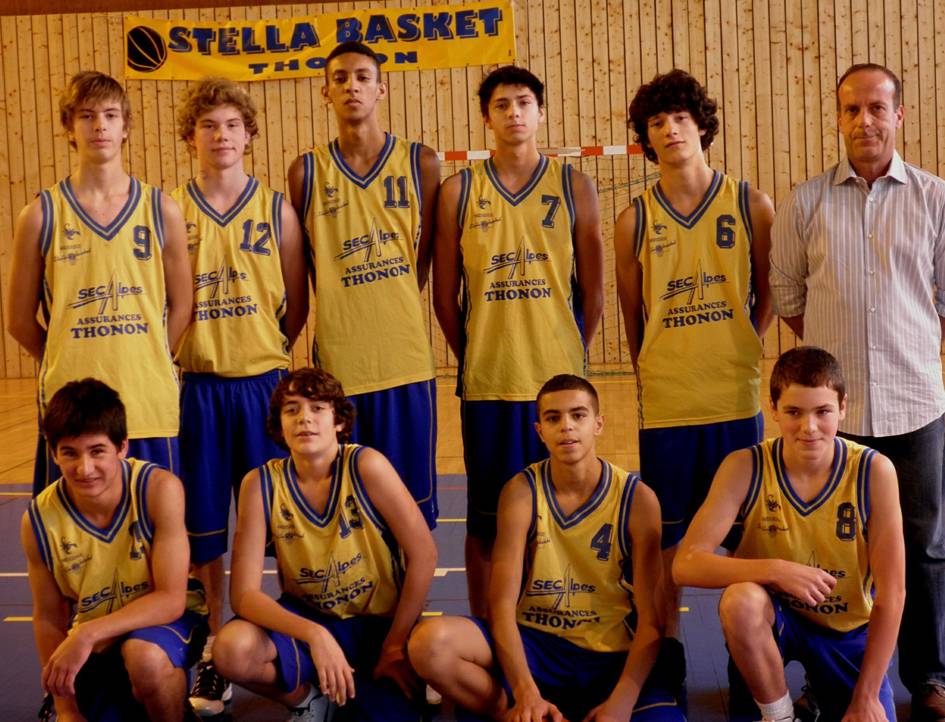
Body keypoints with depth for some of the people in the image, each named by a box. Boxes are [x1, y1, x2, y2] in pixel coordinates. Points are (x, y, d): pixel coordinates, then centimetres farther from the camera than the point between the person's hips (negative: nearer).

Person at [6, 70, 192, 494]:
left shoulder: (161, 211, 4)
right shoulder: (41, 216, 2)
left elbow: (181, 306, 10)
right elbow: (20, 320, 7)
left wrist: (143, 364, 4)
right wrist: (69, 366, 5)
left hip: (149, 406, 1)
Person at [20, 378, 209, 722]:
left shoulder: (160, 489, -25)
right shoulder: (39, 520, -16)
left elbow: (171, 599, -24)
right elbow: (48, 618, -3)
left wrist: (88, 634, -33)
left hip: (167, 618, -4)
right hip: (92, 646, 4)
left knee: (144, 656, -35)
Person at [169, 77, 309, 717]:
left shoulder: (277, 208, 3)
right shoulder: (171, 209, 2)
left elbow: (297, 305, 6)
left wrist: (263, 353, 2)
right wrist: (181, 354, -2)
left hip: (263, 382, 0)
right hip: (196, 385, 0)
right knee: (202, 524, 6)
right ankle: (215, 649, 20)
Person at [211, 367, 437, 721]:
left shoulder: (366, 466, -18)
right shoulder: (260, 483, -12)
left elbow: (423, 554, -14)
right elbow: (244, 592, -16)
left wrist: (395, 645, -13)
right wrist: (315, 635, -31)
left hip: (380, 622, -1)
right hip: (307, 618, 1)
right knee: (232, 650, -28)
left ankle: (364, 689, 15)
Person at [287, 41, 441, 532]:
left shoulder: (420, 163, 4)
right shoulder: (307, 171, 4)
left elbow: (424, 257, 9)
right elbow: (303, 269, 10)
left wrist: (389, 308, 4)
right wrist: (348, 317, 7)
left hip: (405, 360, 0)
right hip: (336, 362, 0)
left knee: (411, 508, 7)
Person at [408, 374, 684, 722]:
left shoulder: (637, 498, -5)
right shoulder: (522, 492, -4)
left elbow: (651, 619, -7)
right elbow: (502, 603, -10)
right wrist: (526, 693, -25)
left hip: (613, 656, 0)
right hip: (533, 644, 0)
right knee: (430, 641, -28)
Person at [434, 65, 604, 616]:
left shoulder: (574, 186, 4)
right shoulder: (459, 192, 4)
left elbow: (593, 292, 6)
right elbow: (445, 295, 7)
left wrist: (574, 359, 4)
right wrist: (472, 358, 5)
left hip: (560, 379, 0)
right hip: (486, 384, 0)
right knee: (486, 520, 6)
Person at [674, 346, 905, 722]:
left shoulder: (873, 472, -17)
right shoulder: (745, 468, -16)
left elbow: (891, 594, -13)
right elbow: (686, 564, -23)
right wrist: (774, 570, -36)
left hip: (848, 631, 1)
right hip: (775, 619, -1)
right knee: (740, 599, -33)